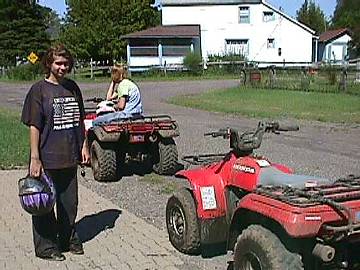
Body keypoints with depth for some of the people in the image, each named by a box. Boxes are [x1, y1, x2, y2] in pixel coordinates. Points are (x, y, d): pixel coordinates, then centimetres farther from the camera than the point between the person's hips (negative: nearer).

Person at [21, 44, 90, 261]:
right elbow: (34, 127, -10)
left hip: (70, 157, 5)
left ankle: (69, 239, 32)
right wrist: (35, 159, -14)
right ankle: (46, 247, 18)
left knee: (69, 203, 15)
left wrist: (84, 146, 10)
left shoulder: (72, 87, 9)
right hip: (47, 159, -5)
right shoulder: (39, 90, -7)